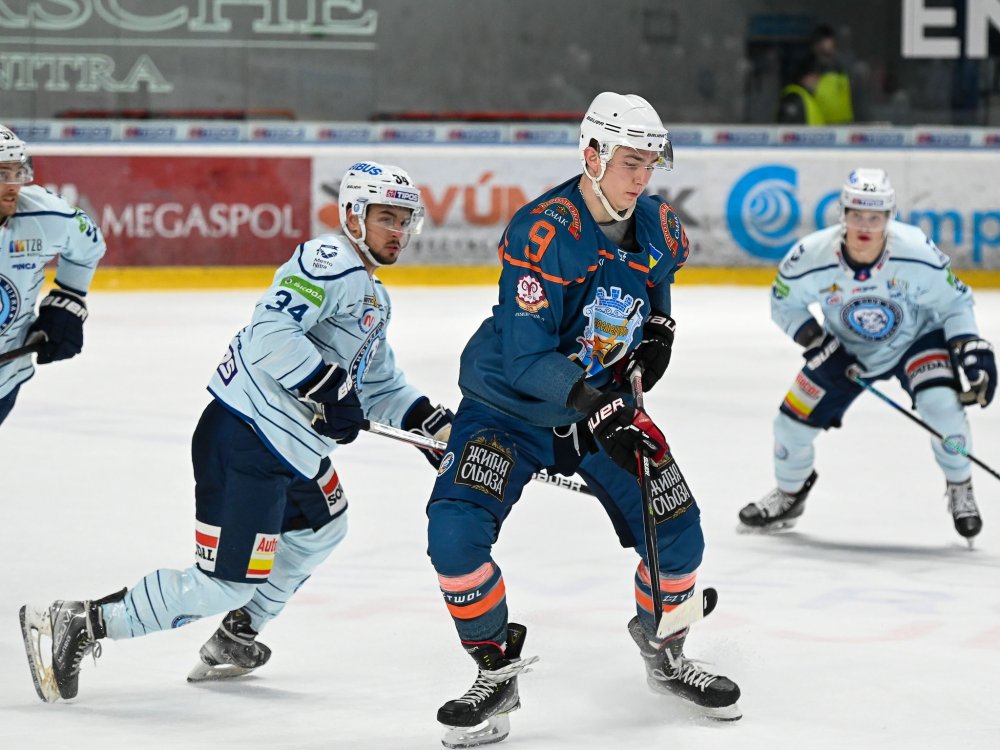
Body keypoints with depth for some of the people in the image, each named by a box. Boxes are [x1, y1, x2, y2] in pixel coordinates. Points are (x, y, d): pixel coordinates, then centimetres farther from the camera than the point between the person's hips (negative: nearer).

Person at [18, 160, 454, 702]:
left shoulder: (373, 297, 20)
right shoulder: (329, 263, -13)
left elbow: (379, 386, 28)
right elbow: (271, 329, -27)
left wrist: (431, 424, 16)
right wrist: (329, 388, -28)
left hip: (290, 445, 11)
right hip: (245, 441, -11)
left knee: (322, 528, 31)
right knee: (224, 585, -11)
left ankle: (234, 640, 39)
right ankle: (78, 626, -5)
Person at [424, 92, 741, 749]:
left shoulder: (657, 227, -7)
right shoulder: (543, 232, -28)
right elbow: (527, 357, -31)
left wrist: (658, 325, 1)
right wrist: (598, 411, -41)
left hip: (605, 399, 5)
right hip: (511, 404, -5)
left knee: (677, 531, 0)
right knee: (457, 530, -23)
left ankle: (663, 651, 29)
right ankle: (498, 671, -4)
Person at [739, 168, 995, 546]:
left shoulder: (917, 253, -30)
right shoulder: (812, 257, -27)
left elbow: (954, 303, -15)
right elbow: (784, 302, -8)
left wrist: (971, 349, -28)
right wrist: (816, 343, -19)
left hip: (915, 340, -2)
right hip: (844, 348, 2)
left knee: (942, 404, -27)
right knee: (794, 421, 0)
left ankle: (960, 490, -1)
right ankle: (789, 495, 32)